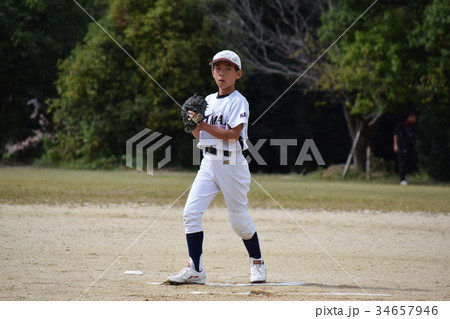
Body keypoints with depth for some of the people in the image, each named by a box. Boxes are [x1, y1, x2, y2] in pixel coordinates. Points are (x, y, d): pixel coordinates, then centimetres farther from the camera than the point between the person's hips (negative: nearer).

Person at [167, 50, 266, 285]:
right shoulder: (208, 101, 13)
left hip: (232, 165, -6)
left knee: (239, 221, 3)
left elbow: (233, 134, -18)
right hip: (208, 163, 6)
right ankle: (195, 271, -8)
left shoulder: (238, 102, -7)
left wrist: (204, 125, -19)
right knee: (191, 212, -10)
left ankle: (257, 262, 27)